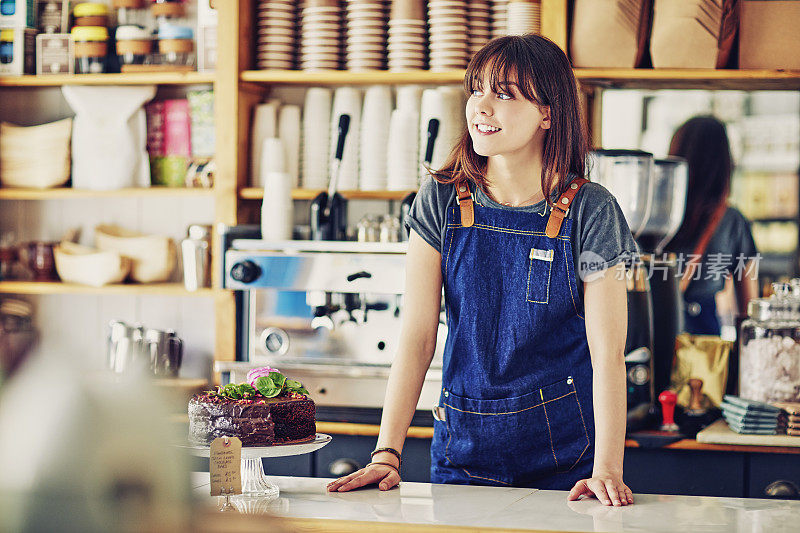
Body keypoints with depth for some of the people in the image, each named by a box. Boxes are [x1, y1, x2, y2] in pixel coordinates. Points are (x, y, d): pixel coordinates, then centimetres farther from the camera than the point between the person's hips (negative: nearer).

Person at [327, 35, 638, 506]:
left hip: (564, 452, -2)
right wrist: (388, 453, -12)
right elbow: (417, 336, -4)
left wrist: (606, 469, -24)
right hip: (463, 444, 2)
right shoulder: (441, 201, -1)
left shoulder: (589, 211, -9)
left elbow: (608, 354, -12)